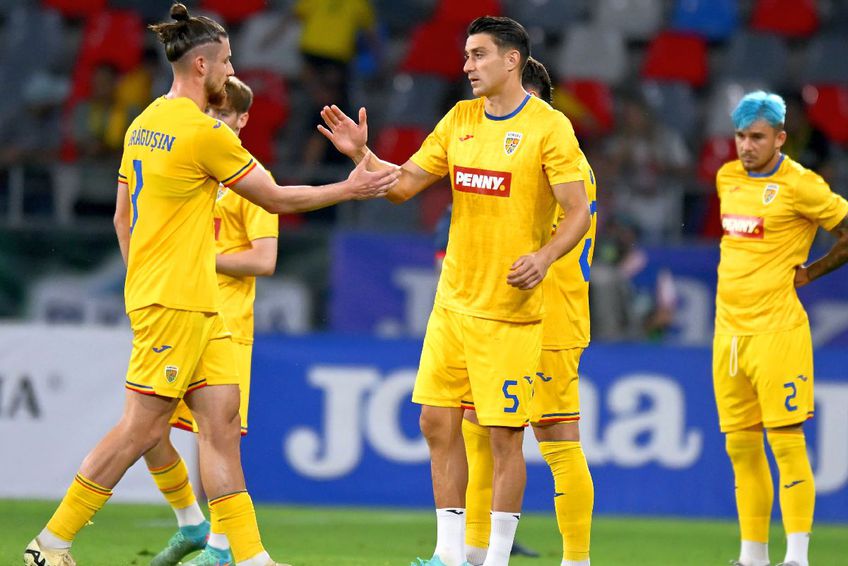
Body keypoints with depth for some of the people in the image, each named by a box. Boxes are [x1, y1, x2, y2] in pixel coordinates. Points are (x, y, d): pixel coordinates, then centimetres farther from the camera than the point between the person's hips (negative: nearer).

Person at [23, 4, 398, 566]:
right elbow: (276, 199, -6)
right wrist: (350, 188, 4)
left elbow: (122, 214, 19)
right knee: (143, 427, -7)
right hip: (176, 303, -9)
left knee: (222, 418, 4)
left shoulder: (145, 123, 13)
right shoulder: (204, 132, -14)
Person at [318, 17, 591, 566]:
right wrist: (361, 154, -6)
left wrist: (543, 257, -26)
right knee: (438, 422, 6)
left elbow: (579, 212, -10)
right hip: (453, 299, 6)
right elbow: (404, 185, 11)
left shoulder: (548, 126, -9)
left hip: (509, 309, -6)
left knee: (504, 434, -4)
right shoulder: (460, 120, 10)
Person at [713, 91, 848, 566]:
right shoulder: (728, 178, 13)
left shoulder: (799, 184, -8)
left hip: (777, 327, -7)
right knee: (741, 447, 7)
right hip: (729, 327, 7)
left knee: (787, 440, -9)